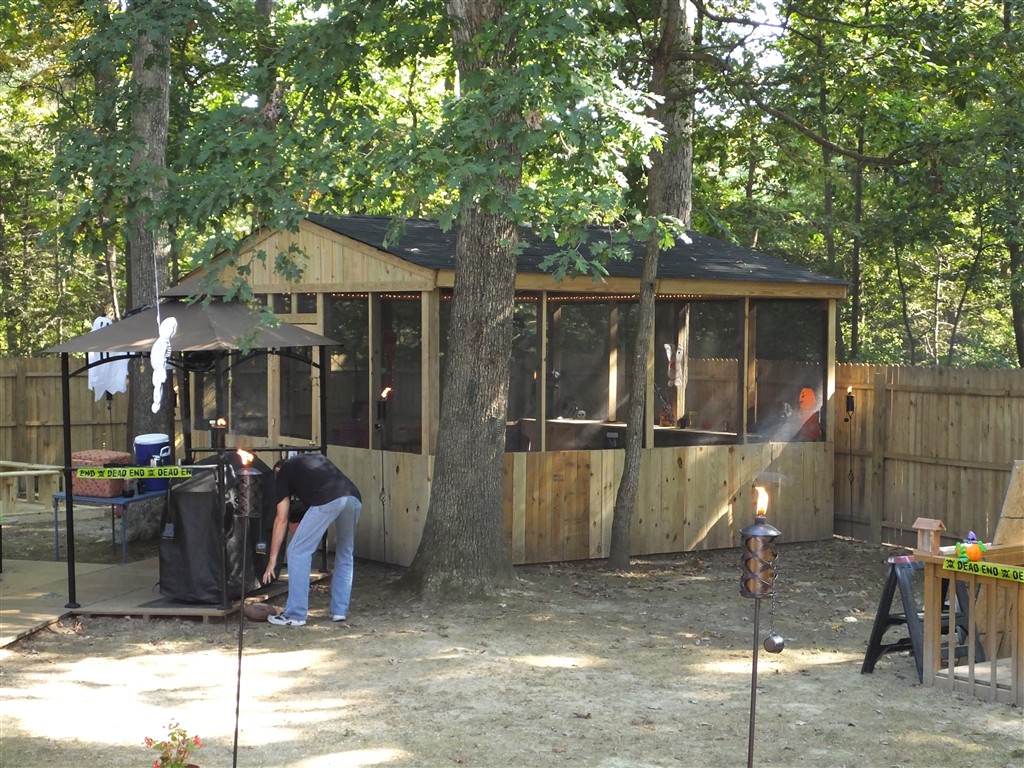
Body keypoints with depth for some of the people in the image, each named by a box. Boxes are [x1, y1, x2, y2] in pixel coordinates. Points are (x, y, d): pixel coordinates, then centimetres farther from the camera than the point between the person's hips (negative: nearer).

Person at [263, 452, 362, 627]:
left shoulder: (283, 471, 24)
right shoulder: (318, 459, 40)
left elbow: (281, 519, 19)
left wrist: (273, 559, 21)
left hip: (327, 501, -5)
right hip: (355, 498, 6)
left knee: (298, 552, 7)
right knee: (345, 555, 24)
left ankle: (295, 615, 8)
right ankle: (340, 610, 26)